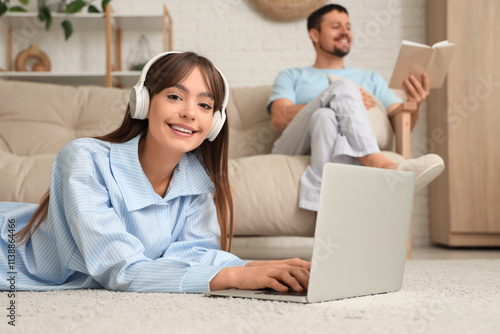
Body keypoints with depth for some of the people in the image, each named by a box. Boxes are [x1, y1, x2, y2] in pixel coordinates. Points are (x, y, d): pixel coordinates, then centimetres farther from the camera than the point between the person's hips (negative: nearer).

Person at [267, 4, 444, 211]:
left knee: (326, 118, -36)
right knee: (344, 87, -24)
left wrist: (413, 106, -9)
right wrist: (345, 100, -8)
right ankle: (379, 165, -45)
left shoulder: (370, 79, 31)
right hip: (294, 152, -1)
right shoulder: (292, 77, 24)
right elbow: (279, 119, 2)